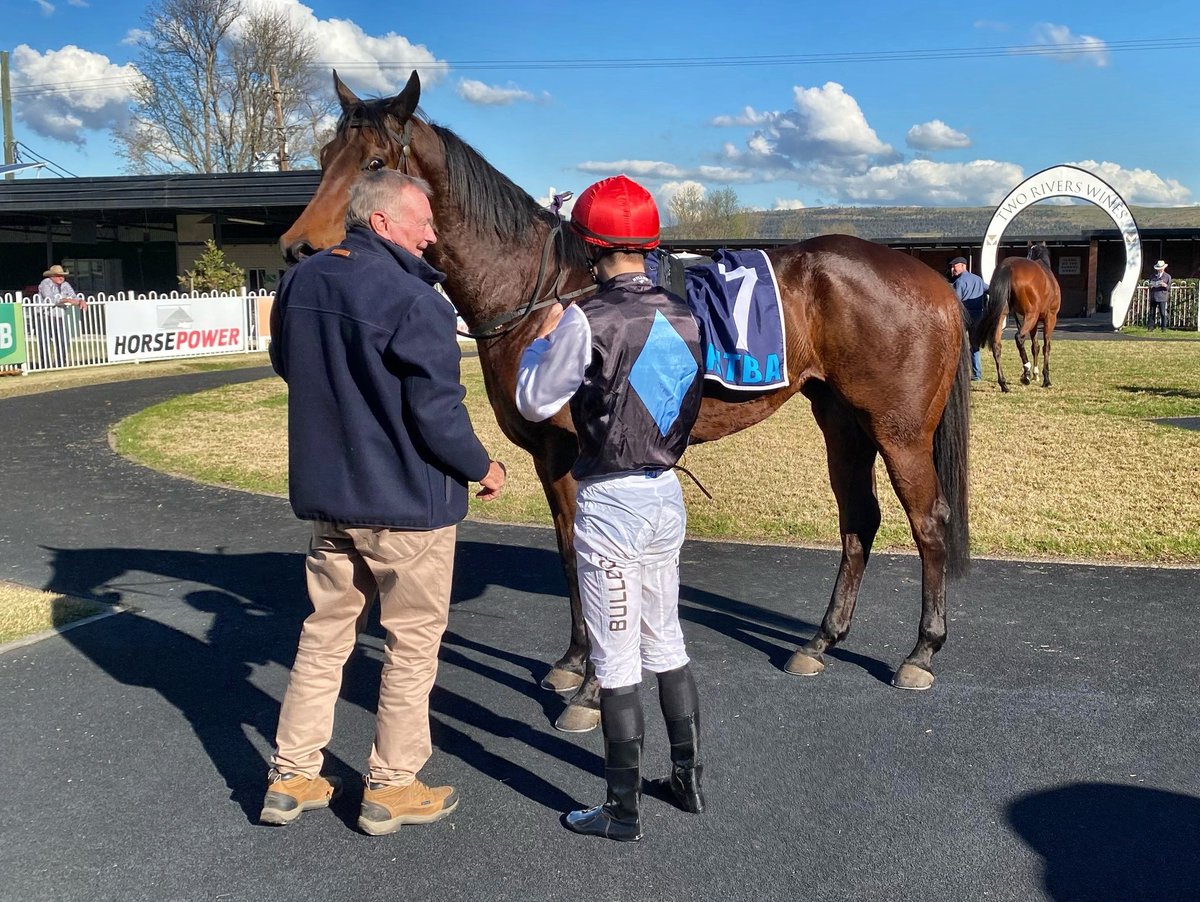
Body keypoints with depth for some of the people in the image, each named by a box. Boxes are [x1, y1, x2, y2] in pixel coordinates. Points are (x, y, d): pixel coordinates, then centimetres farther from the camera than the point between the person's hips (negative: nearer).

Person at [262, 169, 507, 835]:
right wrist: (482, 468, -5)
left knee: (324, 635, 18)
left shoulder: (299, 284, 4)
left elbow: (287, 367, 18)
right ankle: (390, 790, 20)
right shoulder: (413, 299, -20)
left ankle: (290, 778, 25)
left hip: (325, 494, 7)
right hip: (407, 502, -7)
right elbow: (437, 411, -20)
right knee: (413, 643, 9)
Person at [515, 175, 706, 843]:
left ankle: (625, 811, 16)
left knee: (616, 663, 4)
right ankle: (690, 779, 33)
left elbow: (533, 402, -9)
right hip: (668, 493, 7)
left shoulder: (588, 321, -17)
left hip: (610, 499, -6)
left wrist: (544, 338, 8)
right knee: (667, 645, 21)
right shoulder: (685, 318, 2)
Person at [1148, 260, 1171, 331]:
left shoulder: (1167, 276, 8)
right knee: (1152, 313, 2)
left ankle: (1163, 327, -1)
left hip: (1162, 298, -3)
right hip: (1153, 297, 3)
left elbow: (1169, 288, 5)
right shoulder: (1153, 276, 16)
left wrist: (1165, 286, -17)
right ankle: (1150, 327, 6)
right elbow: (1150, 285, 24)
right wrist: (1150, 286, -1)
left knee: (1163, 313, -6)